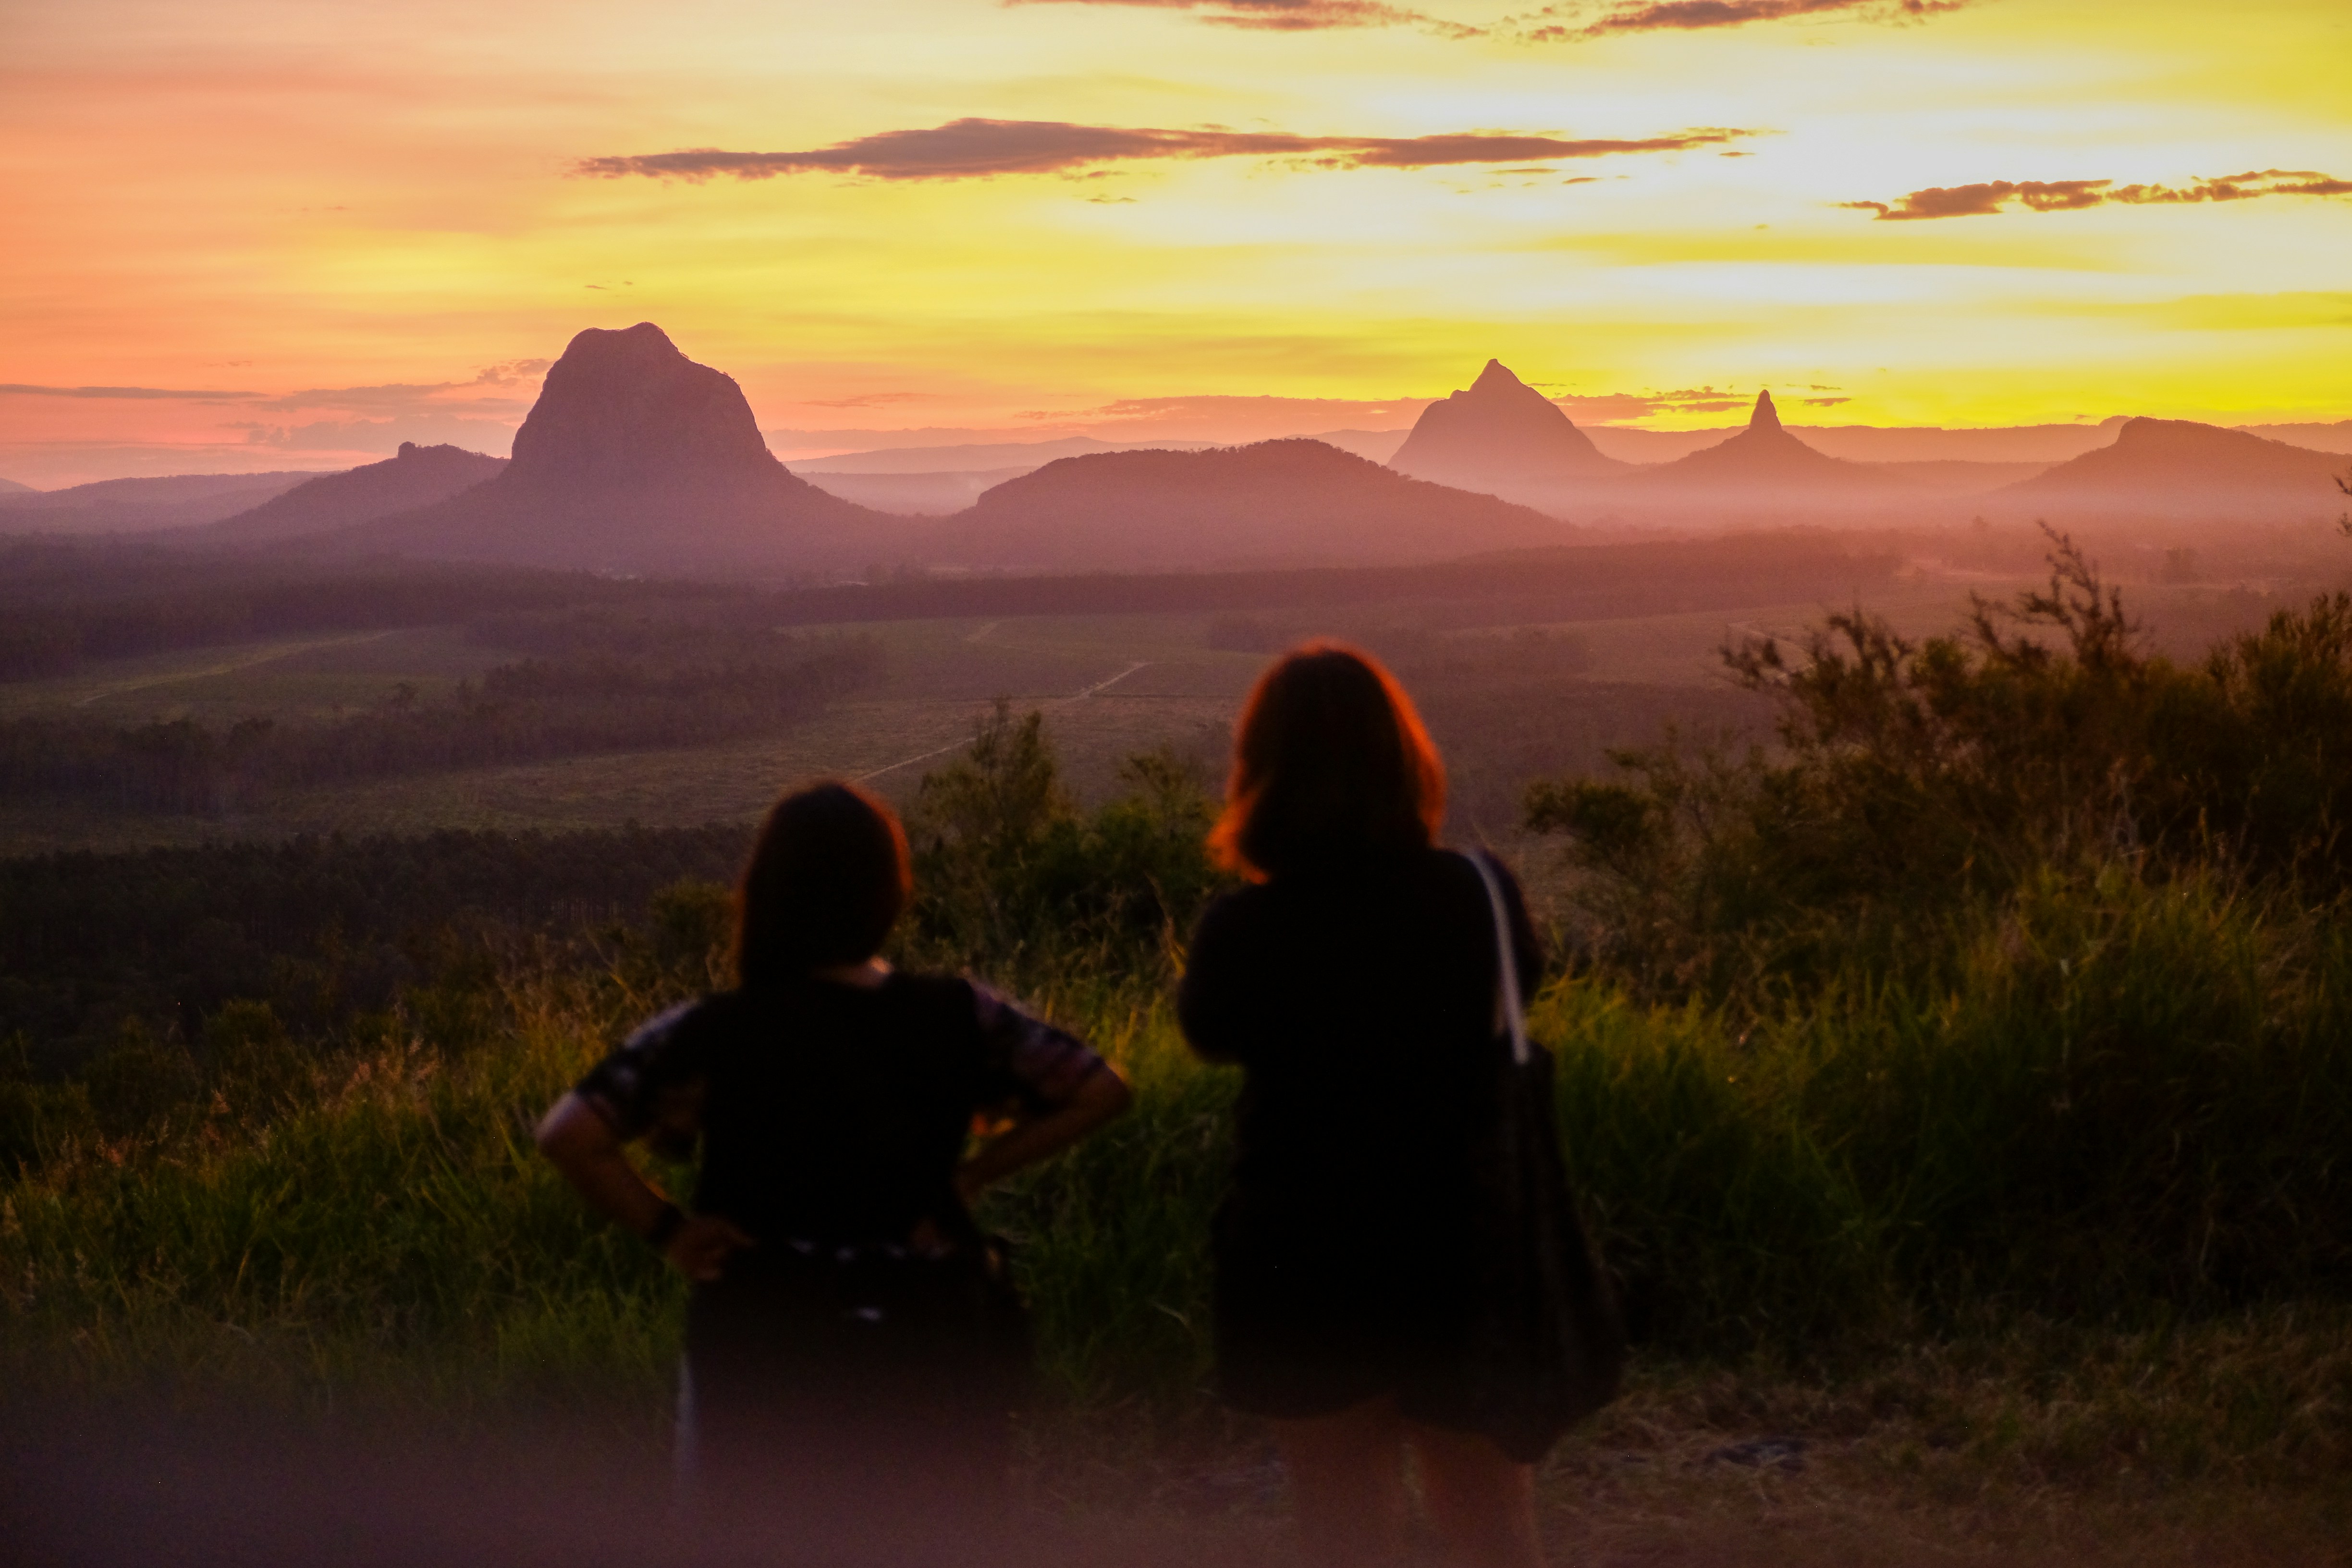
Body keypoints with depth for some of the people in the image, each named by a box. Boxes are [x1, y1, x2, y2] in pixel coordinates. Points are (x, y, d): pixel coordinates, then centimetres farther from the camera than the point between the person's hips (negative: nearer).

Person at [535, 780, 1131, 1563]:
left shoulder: (712, 1036, -12)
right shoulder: (958, 1017, -5)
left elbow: (568, 1136, -20)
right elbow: (1101, 1091, 1)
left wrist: (666, 1230, -10)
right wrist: (974, 1172, 1)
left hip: (767, 1351, -2)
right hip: (926, 1345, 2)